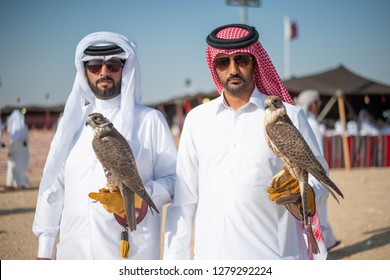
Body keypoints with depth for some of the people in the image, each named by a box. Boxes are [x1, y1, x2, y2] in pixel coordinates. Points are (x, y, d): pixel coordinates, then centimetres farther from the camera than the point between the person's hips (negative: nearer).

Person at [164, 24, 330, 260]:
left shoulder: (289, 116, 0)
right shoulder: (197, 119, 7)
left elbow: (319, 181, 1)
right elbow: (183, 198, 7)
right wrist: (175, 258, 4)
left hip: (273, 257, -2)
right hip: (210, 255, 2)